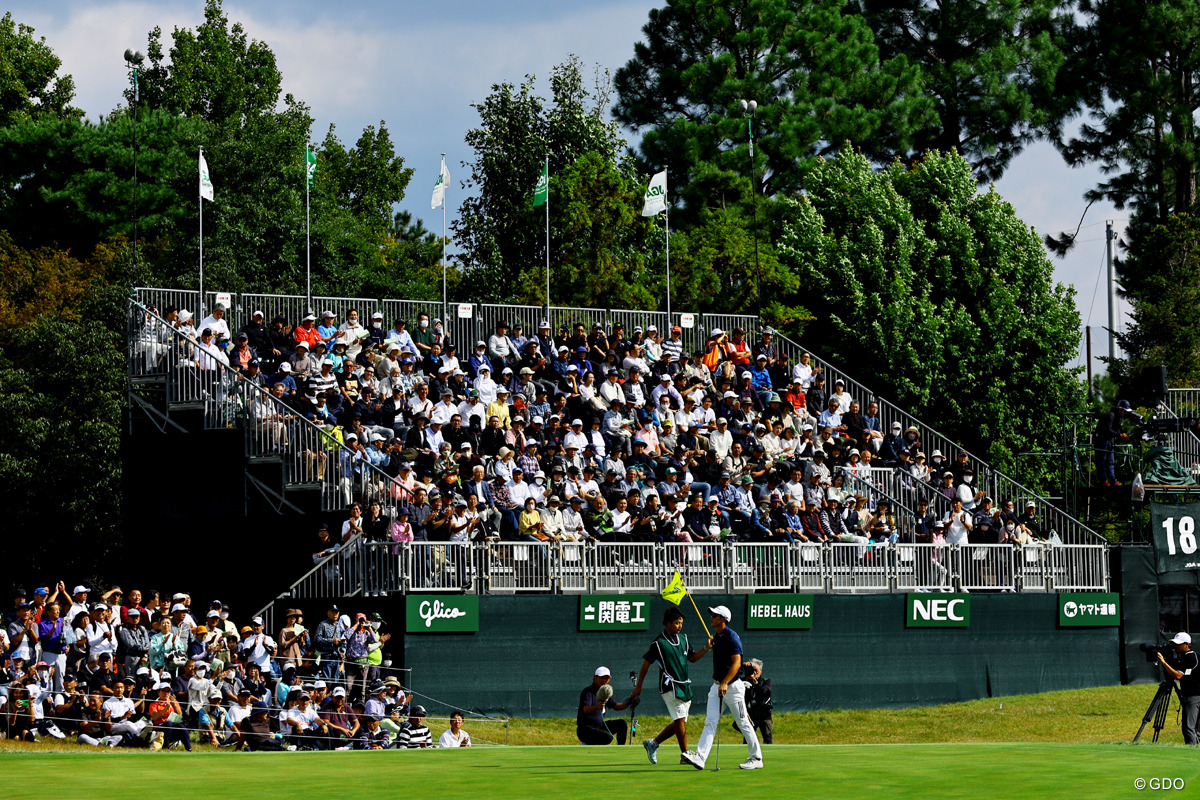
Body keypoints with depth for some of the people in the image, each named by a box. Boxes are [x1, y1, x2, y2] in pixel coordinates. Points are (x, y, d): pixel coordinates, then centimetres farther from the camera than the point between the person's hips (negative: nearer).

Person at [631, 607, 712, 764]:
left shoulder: (683, 638, 12)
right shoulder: (659, 643, -8)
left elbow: (692, 658, 21)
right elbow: (646, 663, -1)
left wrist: (706, 648, 6)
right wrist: (638, 686, 2)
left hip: (685, 686, 7)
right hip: (670, 686, -7)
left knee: (679, 724, 7)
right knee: (680, 720, -14)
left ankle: (653, 743, 22)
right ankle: (685, 754, -11)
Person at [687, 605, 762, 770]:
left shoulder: (732, 637, -15)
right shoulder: (716, 636, 12)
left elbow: (736, 663, -23)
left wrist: (725, 683, -29)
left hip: (732, 686, -8)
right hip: (717, 685, 8)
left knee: (743, 723, -1)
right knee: (710, 722, -3)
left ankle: (756, 758, 9)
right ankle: (700, 757, -12)